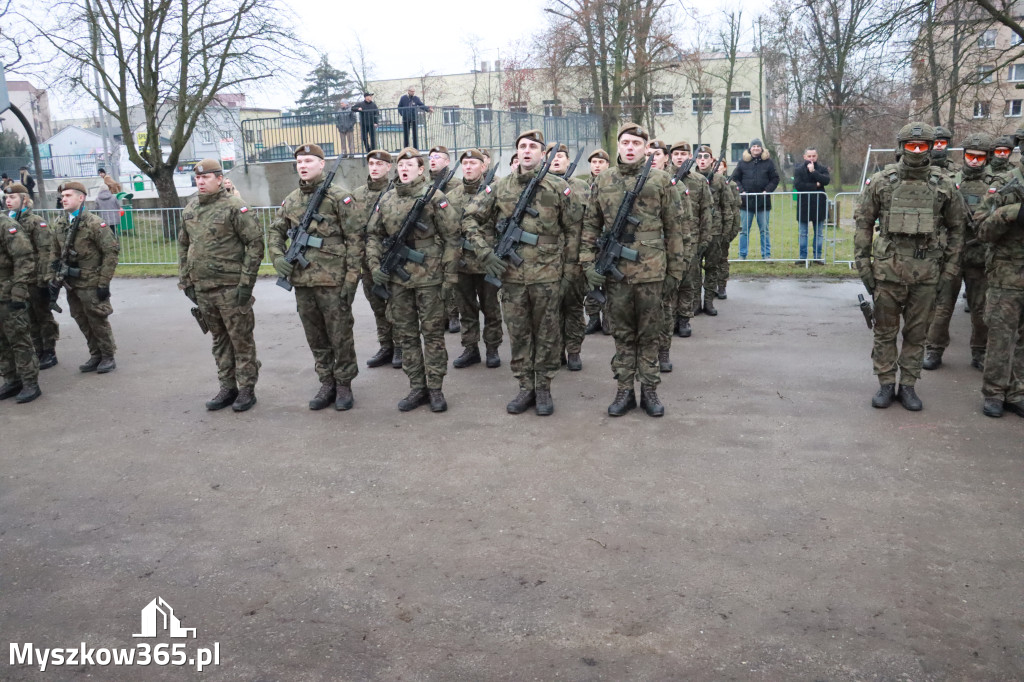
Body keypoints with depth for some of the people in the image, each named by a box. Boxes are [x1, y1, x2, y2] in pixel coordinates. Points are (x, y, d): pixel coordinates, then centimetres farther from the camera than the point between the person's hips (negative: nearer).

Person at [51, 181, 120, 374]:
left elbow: (111, 251, -13)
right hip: (72, 284, 6)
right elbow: (54, 253, 13)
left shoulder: (95, 224, -12)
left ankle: (108, 357, 15)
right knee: (83, 322, 13)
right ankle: (96, 356, 26)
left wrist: (104, 282, -14)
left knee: (98, 321, 1)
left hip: (91, 283, -6)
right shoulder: (59, 225, 7)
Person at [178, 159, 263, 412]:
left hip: (230, 287, -6)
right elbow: (183, 246, 20)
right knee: (219, 340, 14)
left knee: (241, 339, 2)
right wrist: (185, 281, 14)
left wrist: (246, 281, -14)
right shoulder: (189, 210, 12)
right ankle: (227, 388, 24)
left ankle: (246, 389, 11)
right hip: (202, 288, 7)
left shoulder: (234, 207, -8)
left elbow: (255, 242, -11)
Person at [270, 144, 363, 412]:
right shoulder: (291, 200, 12)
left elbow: (355, 238, -8)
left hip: (333, 281, -6)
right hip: (302, 281, 6)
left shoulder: (339, 196, -5)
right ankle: (326, 384, 25)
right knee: (315, 337, 13)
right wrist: (278, 257, 1)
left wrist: (351, 278, -12)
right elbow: (275, 232, 21)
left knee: (340, 336, 4)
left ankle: (343, 385, 16)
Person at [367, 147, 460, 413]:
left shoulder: (434, 197, -6)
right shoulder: (386, 199, 8)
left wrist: (449, 275, -10)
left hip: (428, 277, -5)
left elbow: (451, 236, -7)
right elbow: (374, 235, 15)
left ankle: (435, 389, 13)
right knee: (406, 334, 9)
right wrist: (375, 266, 3)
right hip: (397, 279, 5)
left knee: (432, 333, 3)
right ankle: (417, 388, 20)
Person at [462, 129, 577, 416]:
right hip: (511, 275, 2)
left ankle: (543, 389, 18)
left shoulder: (558, 187, 0)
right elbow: (471, 218, 8)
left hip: (547, 275, -2)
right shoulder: (500, 187, 5)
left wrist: (570, 271, -2)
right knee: (518, 334, 9)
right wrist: (486, 252, -3)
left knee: (547, 334, 6)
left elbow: (572, 231, 2)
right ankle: (525, 387, 21)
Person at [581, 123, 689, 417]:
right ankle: (624, 390, 19)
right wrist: (589, 263, 0)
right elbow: (590, 226, 10)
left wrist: (676, 269, 0)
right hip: (615, 271, 2)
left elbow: (677, 227, 2)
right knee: (622, 334, 10)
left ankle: (649, 390, 18)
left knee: (650, 334, 7)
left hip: (651, 272, -2)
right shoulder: (603, 182, 7)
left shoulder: (661, 181, 1)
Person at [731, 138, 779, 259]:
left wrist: (767, 190, -9)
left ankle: (766, 255, 12)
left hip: (763, 201, 0)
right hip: (746, 201, 0)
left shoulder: (768, 162, 3)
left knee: (764, 230, 6)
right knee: (744, 230, 5)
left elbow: (775, 179, 4)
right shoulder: (743, 163, 4)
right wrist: (741, 190, -8)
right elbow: (735, 178, 5)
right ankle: (742, 255, 12)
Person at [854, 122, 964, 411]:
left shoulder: (944, 185, 2)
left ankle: (908, 386, 20)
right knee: (885, 332, 6)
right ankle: (886, 385, 18)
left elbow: (956, 228, 8)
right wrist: (864, 265, -3)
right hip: (888, 270, -1)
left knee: (916, 333, 9)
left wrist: (949, 272, 3)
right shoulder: (881, 181, -1)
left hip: (927, 272, 1)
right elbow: (863, 223, 2)